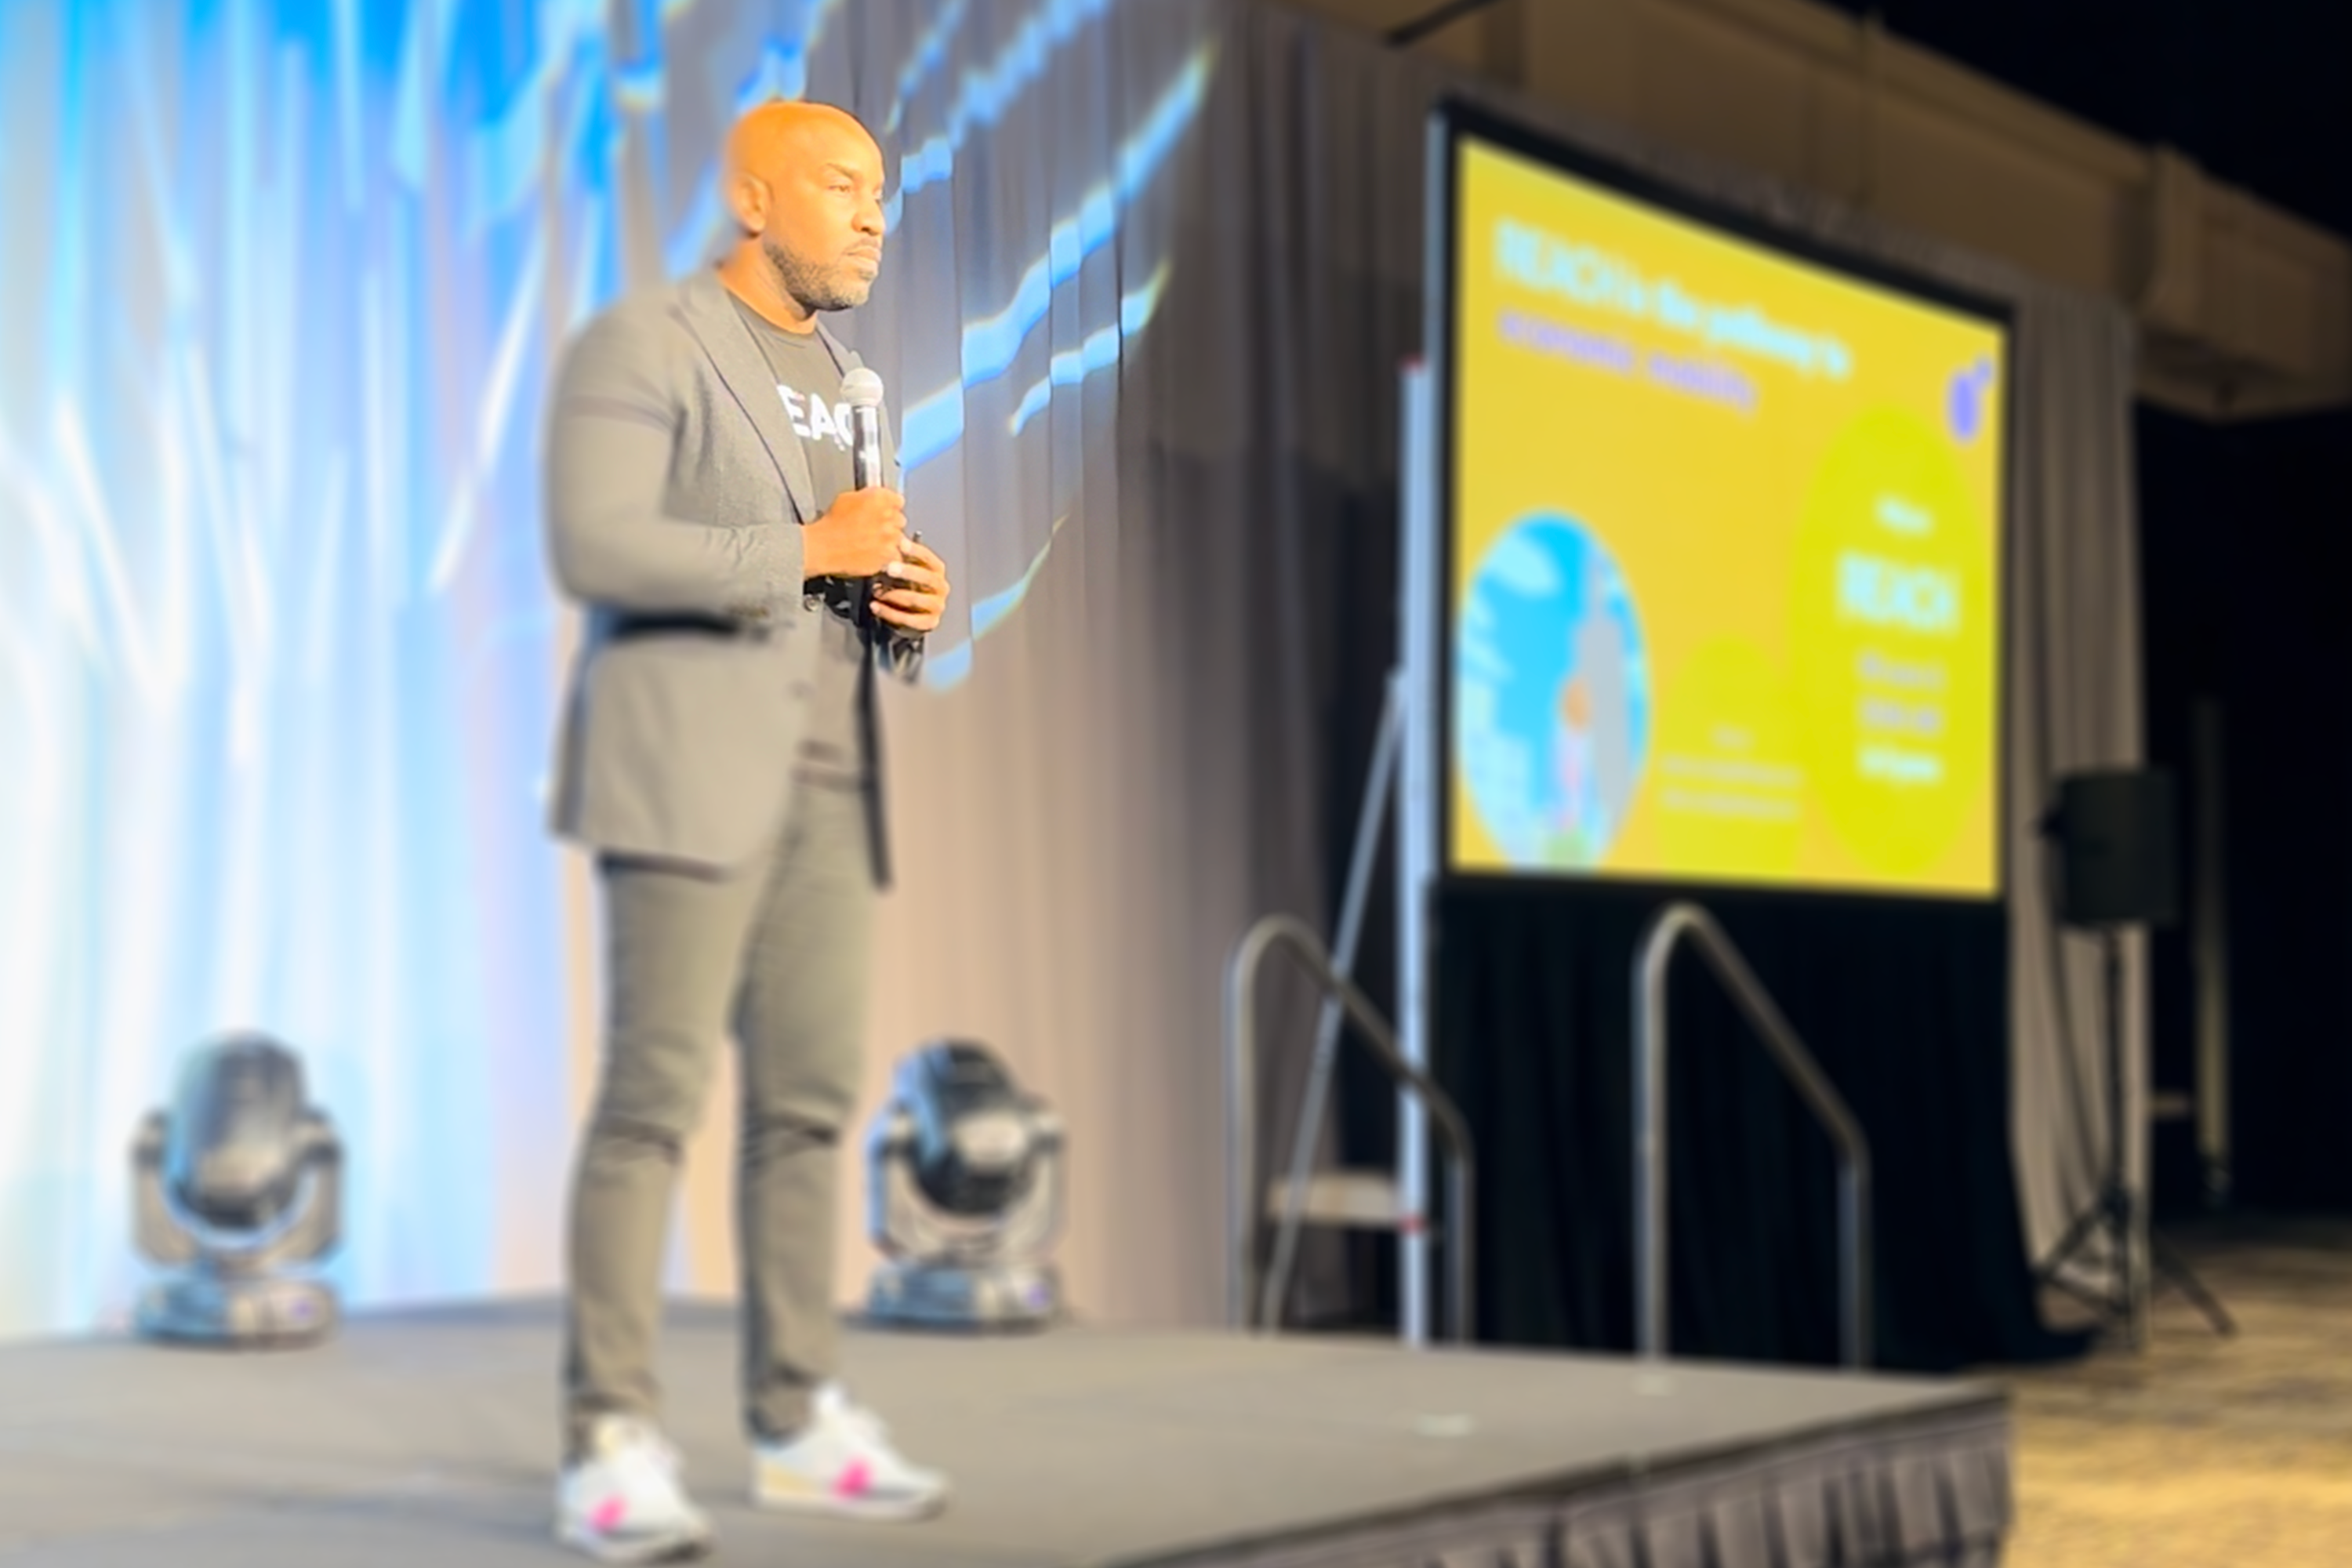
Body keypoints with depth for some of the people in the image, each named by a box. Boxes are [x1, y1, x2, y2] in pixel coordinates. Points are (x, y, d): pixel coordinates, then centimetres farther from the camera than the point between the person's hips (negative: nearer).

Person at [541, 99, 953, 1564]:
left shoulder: (846, 381, 21)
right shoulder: (644, 346, -4)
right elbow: (597, 547, -18)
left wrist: (913, 607, 3)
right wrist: (808, 549, -16)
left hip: (829, 782, 8)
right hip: (690, 772, -8)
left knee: (810, 1101, 6)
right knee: (656, 1095, -11)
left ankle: (798, 1418, 13)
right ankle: (612, 1447, -9)